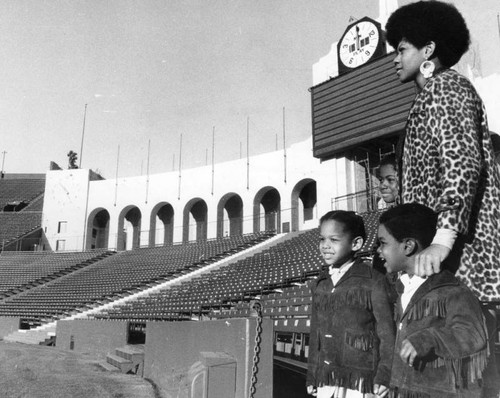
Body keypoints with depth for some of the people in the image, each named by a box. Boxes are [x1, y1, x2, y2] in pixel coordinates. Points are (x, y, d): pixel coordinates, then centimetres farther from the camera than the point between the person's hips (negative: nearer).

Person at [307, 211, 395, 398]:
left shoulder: (372, 281, -7)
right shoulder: (319, 284, 10)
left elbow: (387, 332, -7)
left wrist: (384, 376, -10)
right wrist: (311, 375, 16)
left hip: (359, 379, -5)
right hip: (325, 380, 5)